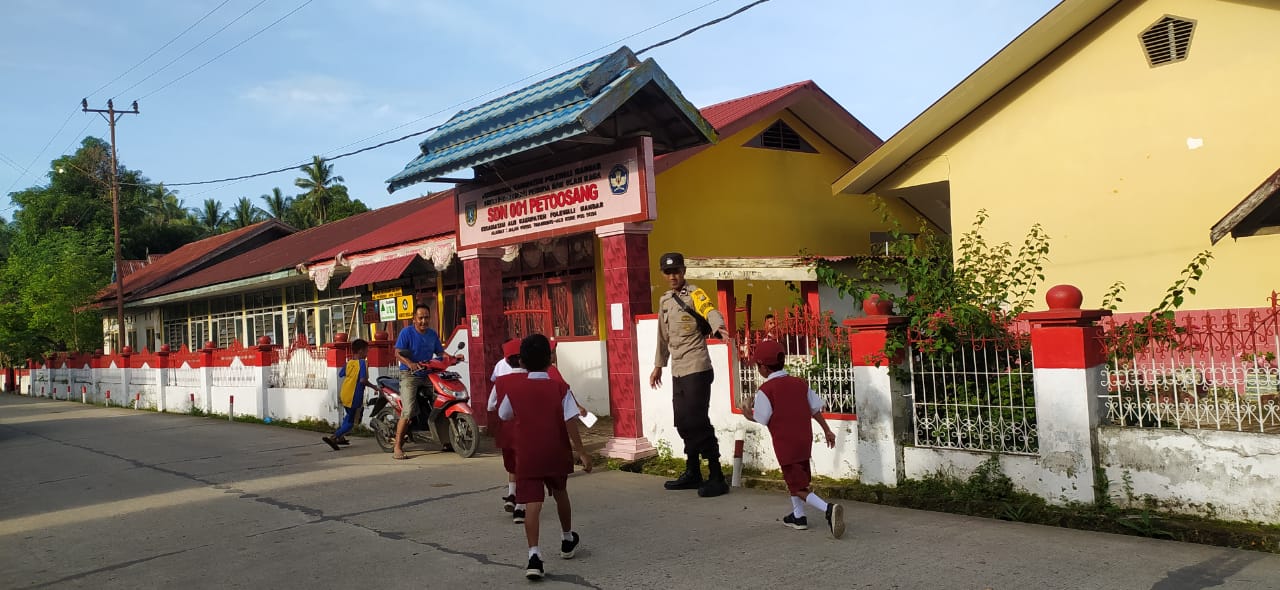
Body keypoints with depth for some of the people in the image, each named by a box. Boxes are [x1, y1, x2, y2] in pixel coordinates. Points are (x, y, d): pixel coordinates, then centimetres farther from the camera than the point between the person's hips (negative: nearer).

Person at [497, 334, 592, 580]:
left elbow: (504, 416, 9)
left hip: (527, 456, -1)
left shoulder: (512, 388, -5)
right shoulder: (560, 388, -7)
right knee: (560, 493, 24)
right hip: (557, 454, 1)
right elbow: (570, 423, -13)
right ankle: (567, 540, 42)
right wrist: (581, 452, -9)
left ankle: (534, 554, -20)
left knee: (532, 504, -5)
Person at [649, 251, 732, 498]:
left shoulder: (694, 294, -8)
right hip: (677, 371, 7)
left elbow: (710, 312, -29)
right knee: (683, 423, 11)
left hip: (697, 369, -7)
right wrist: (658, 366, 28)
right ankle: (692, 474, 22)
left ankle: (717, 478, -5)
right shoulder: (664, 301, 14)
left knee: (697, 422, -10)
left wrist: (718, 327, -50)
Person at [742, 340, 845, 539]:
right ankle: (798, 516, 32)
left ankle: (828, 509, -24)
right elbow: (816, 409, 9)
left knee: (798, 487, -4)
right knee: (795, 477, 27)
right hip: (805, 440, 7)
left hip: (785, 444, -7)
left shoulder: (765, 390, -14)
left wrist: (749, 415, 11)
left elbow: (762, 419, -10)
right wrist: (827, 430, 19)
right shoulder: (800, 383, 6)